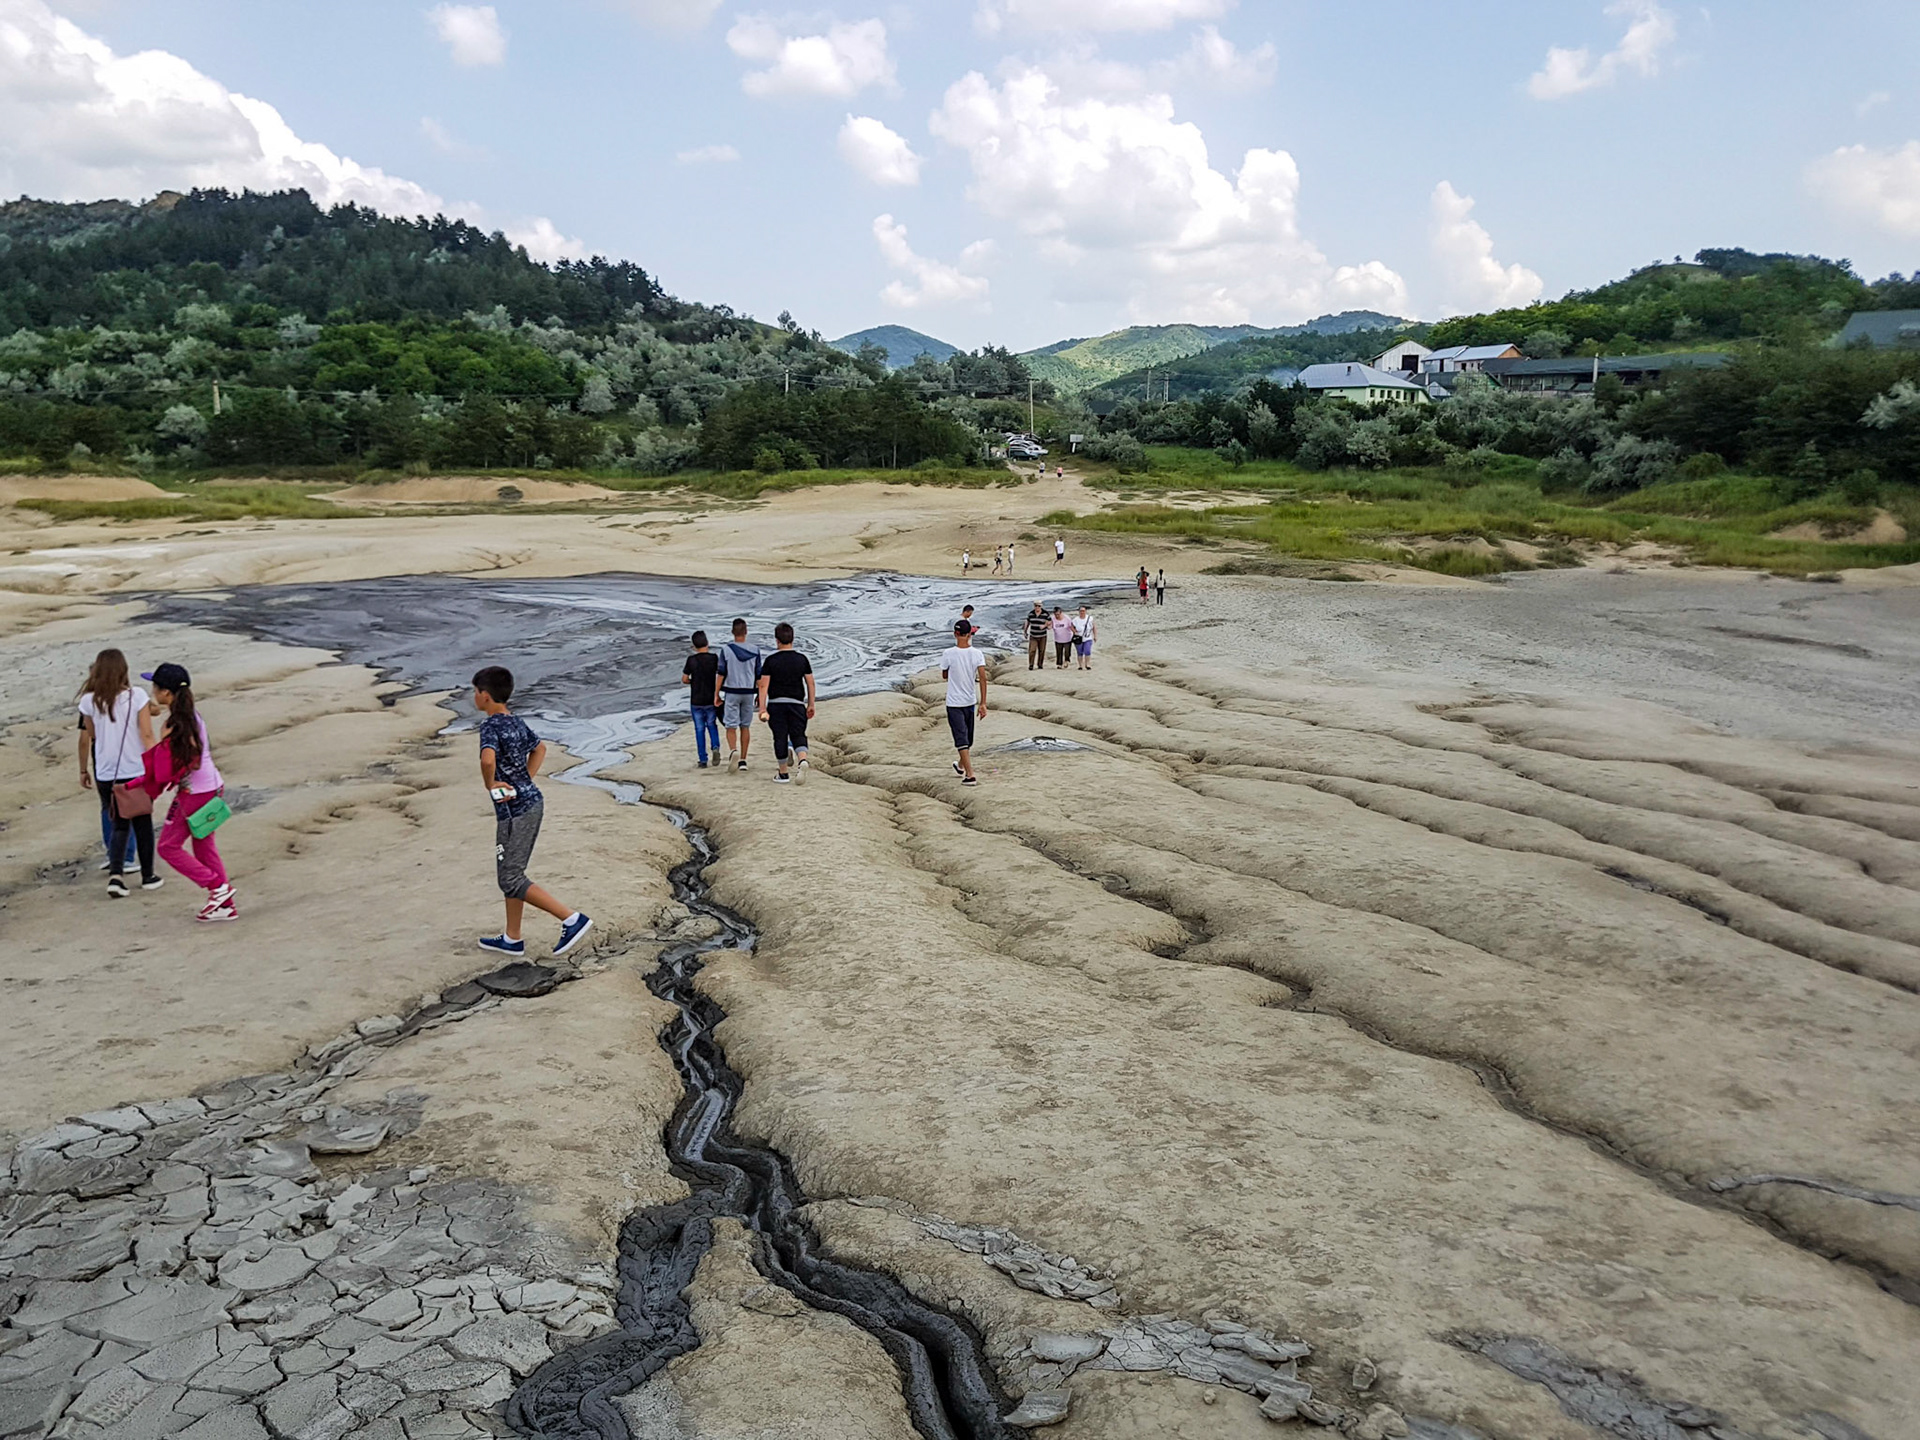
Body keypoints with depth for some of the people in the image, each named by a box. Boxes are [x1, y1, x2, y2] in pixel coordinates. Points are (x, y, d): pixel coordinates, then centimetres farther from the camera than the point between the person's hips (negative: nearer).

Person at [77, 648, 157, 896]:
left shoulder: (90, 700, -3)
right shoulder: (136, 695, -9)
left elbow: (87, 737, 7)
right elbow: (147, 734, -11)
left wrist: (84, 770, 19)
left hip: (105, 774, 2)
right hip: (137, 771, -2)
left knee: (119, 824, 13)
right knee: (142, 822, 14)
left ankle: (115, 873, -6)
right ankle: (147, 876, 23)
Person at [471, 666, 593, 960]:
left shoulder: (490, 725, -17)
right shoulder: (516, 721, 10)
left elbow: (488, 759, -37)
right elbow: (540, 748, 27)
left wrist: (490, 785, -19)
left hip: (514, 811, -9)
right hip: (531, 801, 9)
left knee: (510, 880, -3)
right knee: (511, 872, 18)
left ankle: (572, 919, -9)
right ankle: (512, 939, 26)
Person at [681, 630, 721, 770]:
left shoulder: (691, 660, -6)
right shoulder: (714, 658, -6)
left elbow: (684, 679, -2)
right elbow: (721, 676, -10)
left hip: (696, 701, -1)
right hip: (711, 700, 1)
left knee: (699, 730, 7)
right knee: (712, 725, 19)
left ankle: (703, 760, 7)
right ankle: (716, 747, -5)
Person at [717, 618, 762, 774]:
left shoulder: (726, 649, -6)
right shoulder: (754, 651, 0)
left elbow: (721, 674, -6)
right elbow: (759, 676, 4)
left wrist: (717, 694, 1)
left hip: (731, 692, -2)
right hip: (748, 692, 2)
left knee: (731, 726, 0)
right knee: (745, 726, 10)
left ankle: (733, 751, -28)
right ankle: (742, 761, 12)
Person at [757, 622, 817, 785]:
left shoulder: (770, 660, -3)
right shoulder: (802, 659, 3)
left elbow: (763, 685, -6)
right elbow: (810, 683, 5)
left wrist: (762, 708, -4)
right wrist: (811, 705, 13)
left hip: (776, 704, -1)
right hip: (797, 703, 1)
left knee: (780, 738, 6)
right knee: (798, 735, 5)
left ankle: (783, 774, 13)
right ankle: (802, 760, -25)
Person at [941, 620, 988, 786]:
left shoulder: (949, 654, -14)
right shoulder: (977, 654, -8)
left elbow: (944, 676, 2)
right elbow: (983, 678, -13)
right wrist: (983, 703, -10)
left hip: (954, 703, -4)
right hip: (971, 702, 4)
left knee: (962, 739, -3)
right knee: (968, 738, 21)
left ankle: (970, 775, -12)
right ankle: (961, 766, 41)